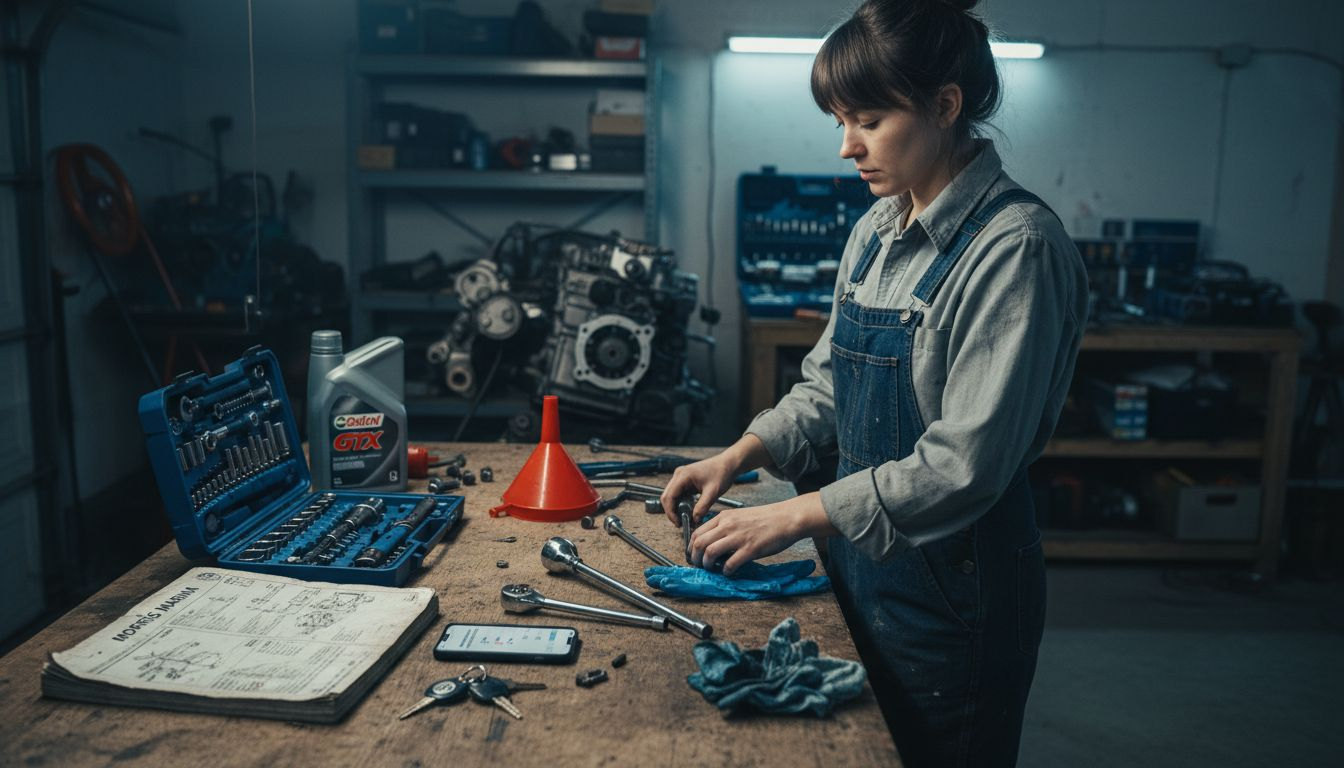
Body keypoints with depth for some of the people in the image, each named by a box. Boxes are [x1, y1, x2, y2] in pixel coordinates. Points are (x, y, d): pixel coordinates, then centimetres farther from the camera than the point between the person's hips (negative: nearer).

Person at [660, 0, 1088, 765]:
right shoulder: (877, 231, 4)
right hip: (862, 562, 7)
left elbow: (965, 464, -24)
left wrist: (794, 518, -23)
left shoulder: (1014, 247, -20)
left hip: (953, 582, -7)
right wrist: (740, 457, -2)